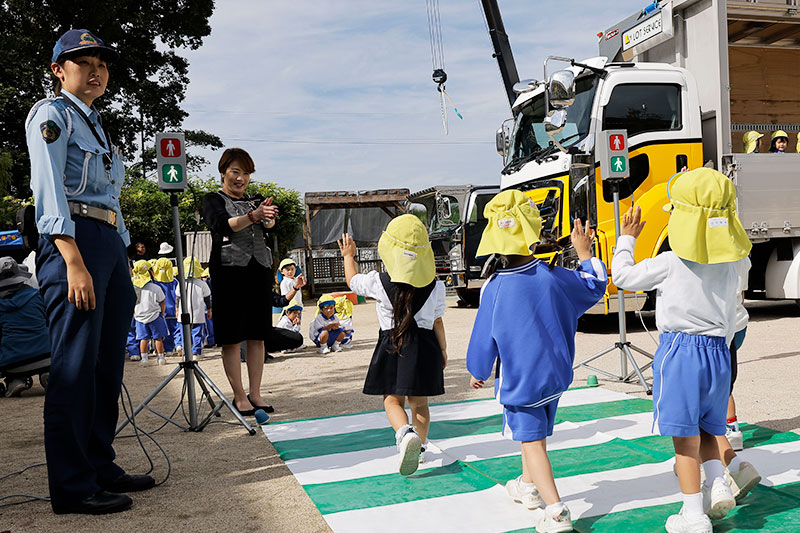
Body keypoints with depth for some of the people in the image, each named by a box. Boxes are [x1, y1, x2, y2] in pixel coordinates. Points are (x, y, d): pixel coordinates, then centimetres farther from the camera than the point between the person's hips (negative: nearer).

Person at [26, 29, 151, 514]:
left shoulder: (98, 125, 25)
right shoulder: (51, 114, 1)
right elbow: (49, 189, -12)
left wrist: (122, 263, 18)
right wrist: (73, 261, -22)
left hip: (113, 243, 9)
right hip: (75, 241, -8)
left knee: (108, 364, 9)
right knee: (75, 365, -7)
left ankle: (101, 467, 19)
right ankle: (72, 486, -1)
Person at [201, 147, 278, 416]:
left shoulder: (254, 201, 18)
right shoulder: (213, 199, 5)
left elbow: (269, 224, -2)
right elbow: (222, 225, -15)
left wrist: (268, 216, -27)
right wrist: (253, 216, -31)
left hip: (259, 271, 5)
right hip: (229, 272, -5)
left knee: (257, 335, 5)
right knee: (232, 338, -2)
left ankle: (255, 393, 13)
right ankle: (239, 396, 6)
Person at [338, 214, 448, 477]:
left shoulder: (379, 282, -9)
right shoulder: (435, 286, -5)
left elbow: (353, 281, 12)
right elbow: (437, 321, 4)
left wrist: (349, 256, 29)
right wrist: (442, 350, 18)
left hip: (391, 344, -2)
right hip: (424, 344, 2)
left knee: (392, 399, 7)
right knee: (419, 401, 15)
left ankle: (406, 434, -21)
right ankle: (419, 447, 26)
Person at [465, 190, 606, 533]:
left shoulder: (494, 289, -18)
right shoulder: (552, 276, -10)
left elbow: (483, 338, -8)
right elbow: (594, 287, 7)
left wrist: (478, 373, 7)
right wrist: (584, 252, 19)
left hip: (518, 379, -4)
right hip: (554, 375, 5)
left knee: (531, 441, -1)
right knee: (538, 433, 22)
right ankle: (528, 487, 42)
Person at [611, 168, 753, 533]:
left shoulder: (669, 264, -11)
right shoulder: (729, 266, 4)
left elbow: (622, 276, 1)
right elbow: (729, 316, 16)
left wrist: (627, 239, 11)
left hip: (679, 351, -6)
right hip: (718, 351, 6)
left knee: (685, 435, 1)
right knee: (705, 427, 24)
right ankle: (718, 485, 10)